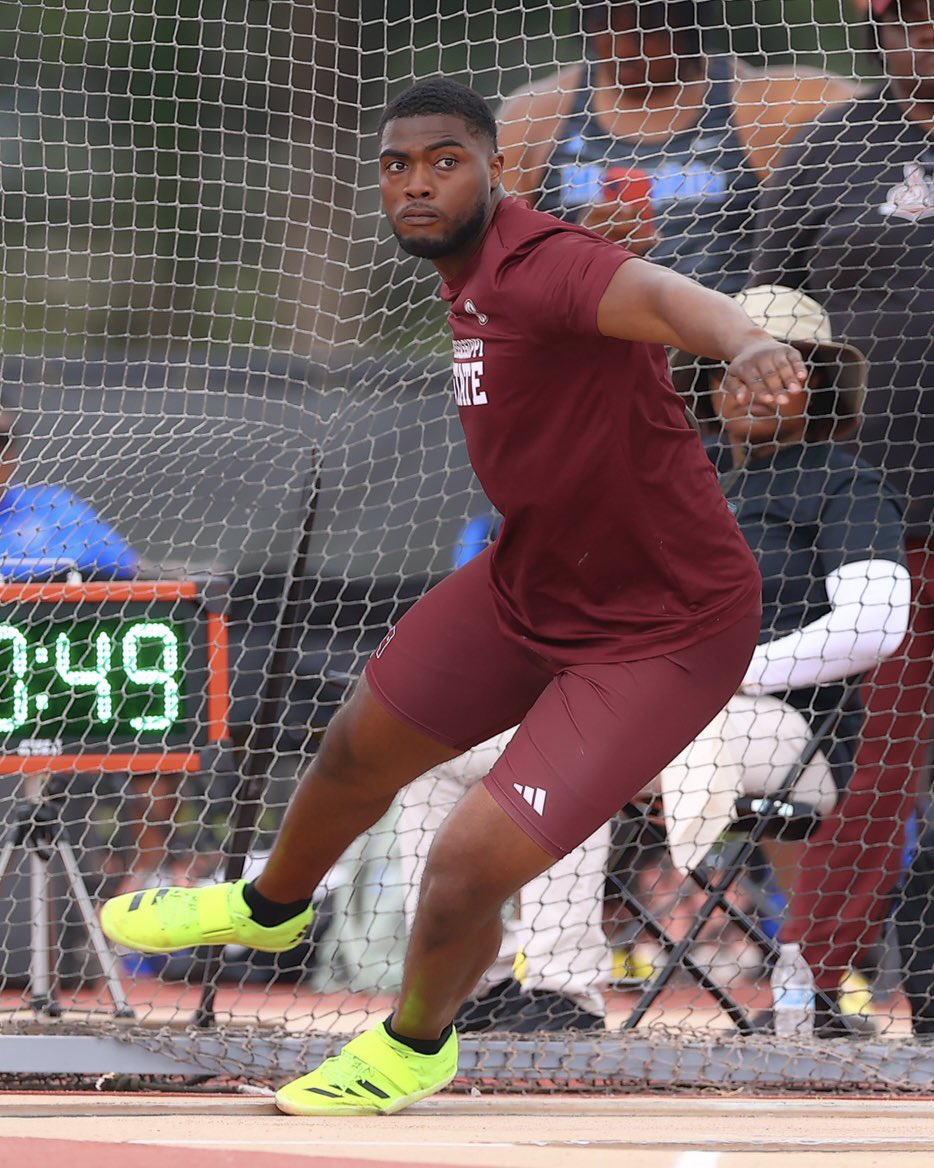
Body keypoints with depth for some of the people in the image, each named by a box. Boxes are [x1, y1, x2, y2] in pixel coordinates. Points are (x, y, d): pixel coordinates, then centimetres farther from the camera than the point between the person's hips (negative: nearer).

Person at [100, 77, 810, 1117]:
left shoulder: (534, 268, -31)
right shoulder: (468, 275, -1)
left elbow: (658, 293, -54)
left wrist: (743, 342, -75)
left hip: (662, 638, -9)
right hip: (526, 583, 9)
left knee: (465, 871, -14)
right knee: (357, 755, 26)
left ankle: (415, 1043, 21)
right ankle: (271, 907, 60)